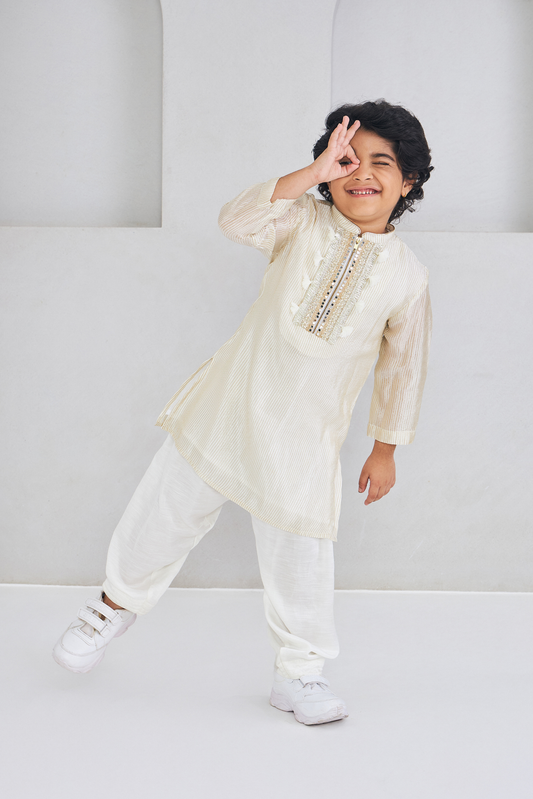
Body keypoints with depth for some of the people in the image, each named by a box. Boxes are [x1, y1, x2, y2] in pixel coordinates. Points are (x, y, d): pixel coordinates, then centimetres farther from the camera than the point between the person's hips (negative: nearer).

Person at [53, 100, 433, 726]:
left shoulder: (407, 277, -2)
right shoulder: (303, 222, -4)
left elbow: (402, 367, 7)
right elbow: (237, 220, -23)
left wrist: (385, 449, 10)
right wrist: (313, 173, -30)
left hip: (306, 432, 0)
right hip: (232, 399, 1)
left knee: (299, 553, 3)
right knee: (171, 506, 11)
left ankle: (299, 673, 24)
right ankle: (118, 602, 36)